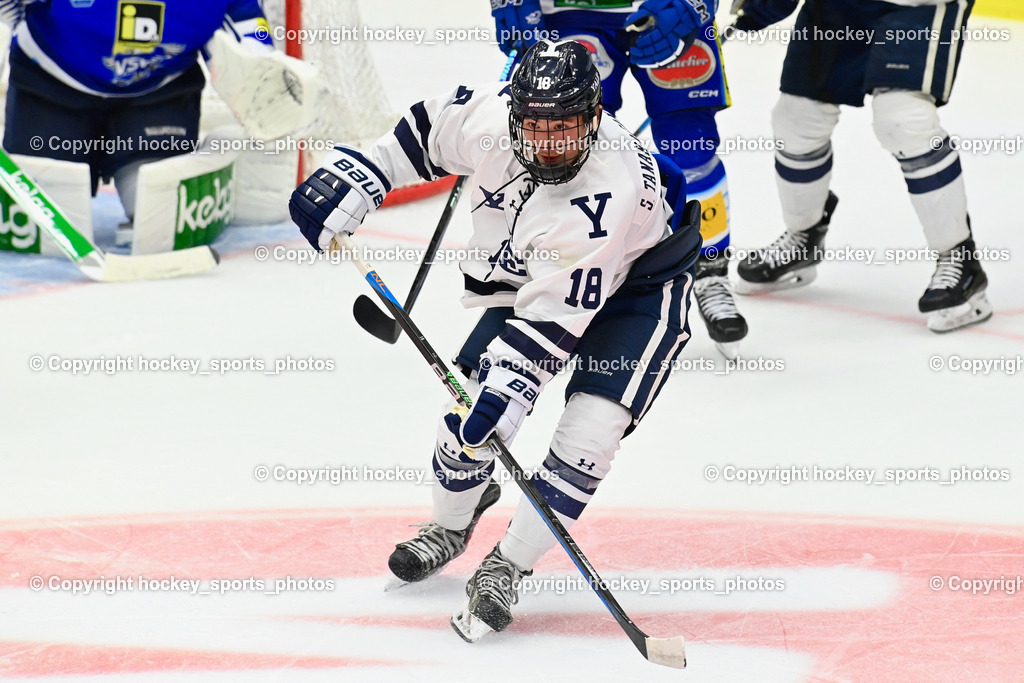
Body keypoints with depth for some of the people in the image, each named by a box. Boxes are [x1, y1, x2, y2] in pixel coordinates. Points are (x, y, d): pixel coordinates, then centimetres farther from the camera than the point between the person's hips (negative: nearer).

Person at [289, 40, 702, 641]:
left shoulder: (606, 194, -41)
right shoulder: (489, 114, -26)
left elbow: (553, 319, -38)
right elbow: (423, 133, -3)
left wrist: (503, 391, -41)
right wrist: (350, 178, -7)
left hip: (638, 281, -6)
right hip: (532, 273, 6)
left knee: (588, 433, -20)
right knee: (471, 406, 2)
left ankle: (508, 568, -3)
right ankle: (453, 524, 34)